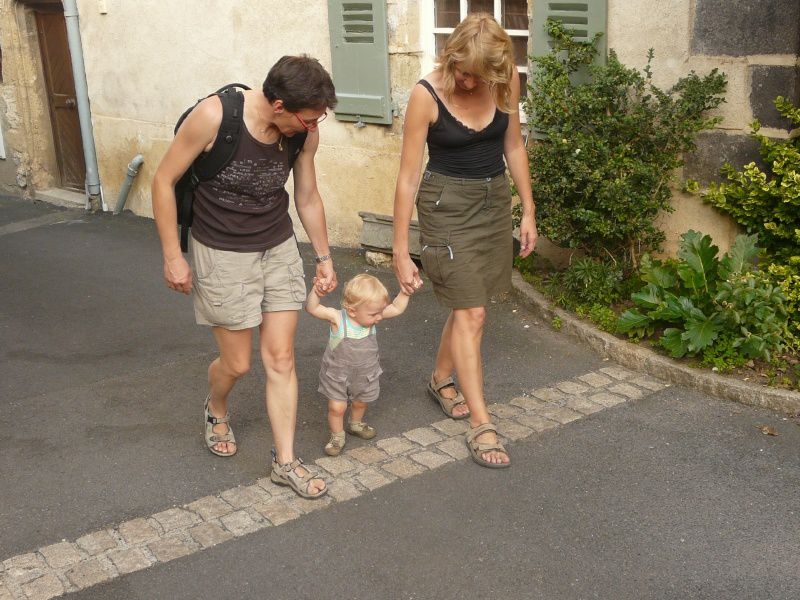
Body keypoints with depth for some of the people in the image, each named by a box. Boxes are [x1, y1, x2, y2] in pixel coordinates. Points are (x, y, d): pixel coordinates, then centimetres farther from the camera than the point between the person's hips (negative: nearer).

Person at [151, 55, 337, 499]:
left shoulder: (305, 133, -10)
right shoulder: (213, 116, -24)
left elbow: (308, 198, 7)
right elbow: (163, 181, -13)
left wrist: (324, 257, 13)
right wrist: (172, 256, -12)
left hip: (280, 250, 4)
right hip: (222, 257, -3)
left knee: (281, 359, 4)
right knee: (237, 362, 8)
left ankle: (285, 462, 16)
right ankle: (216, 410, 43)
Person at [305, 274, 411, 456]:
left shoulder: (370, 316, -17)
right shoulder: (337, 318, -29)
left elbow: (397, 309, -7)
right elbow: (312, 308, -35)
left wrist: (405, 291, -19)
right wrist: (316, 291, -52)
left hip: (364, 373, 4)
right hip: (337, 375, -4)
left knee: (361, 402, 25)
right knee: (337, 407, 0)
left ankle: (355, 424, 55)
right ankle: (337, 436, 27)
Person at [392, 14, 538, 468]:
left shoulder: (506, 81, -6)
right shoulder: (427, 94, -18)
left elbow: (514, 146, 8)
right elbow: (408, 176, -15)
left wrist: (528, 212, 7)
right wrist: (401, 252, -14)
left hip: (496, 199, 5)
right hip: (447, 204, -5)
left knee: (470, 304, 14)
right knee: (471, 313, -8)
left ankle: (441, 379, 38)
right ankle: (480, 424, -2)